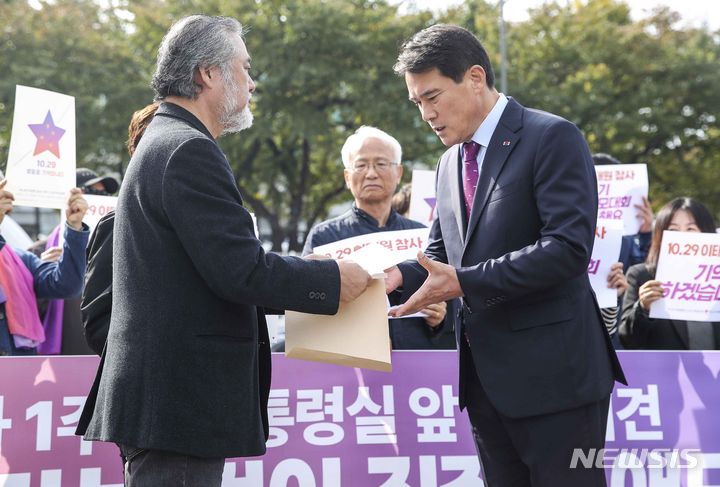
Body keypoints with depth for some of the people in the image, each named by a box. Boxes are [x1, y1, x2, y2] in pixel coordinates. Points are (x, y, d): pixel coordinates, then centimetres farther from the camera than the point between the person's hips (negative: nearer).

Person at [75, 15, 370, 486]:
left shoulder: (162, 143, 18)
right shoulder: (189, 150, -15)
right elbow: (240, 270, -21)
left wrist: (304, 274, 15)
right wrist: (333, 279, -8)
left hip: (160, 393, 11)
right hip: (182, 403, -11)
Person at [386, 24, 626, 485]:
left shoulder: (552, 138, -9)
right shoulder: (451, 161, 15)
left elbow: (569, 247, -20)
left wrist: (464, 282, -21)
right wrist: (400, 273, -2)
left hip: (553, 373, -7)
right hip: (485, 377, 7)